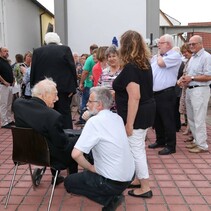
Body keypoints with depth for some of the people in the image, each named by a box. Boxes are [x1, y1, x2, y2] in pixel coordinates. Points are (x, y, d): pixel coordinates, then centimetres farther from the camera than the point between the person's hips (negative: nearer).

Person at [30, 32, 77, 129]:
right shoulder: (65, 49, 0)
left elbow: (33, 72, 5)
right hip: (63, 88, -1)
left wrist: (33, 87, 11)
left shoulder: (37, 51, 4)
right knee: (64, 113, 5)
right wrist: (72, 88, -2)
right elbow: (72, 69, -4)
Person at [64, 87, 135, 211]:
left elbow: (76, 154, -23)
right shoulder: (117, 118, 4)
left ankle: (110, 199, 0)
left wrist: (90, 168, -7)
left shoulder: (94, 121, -19)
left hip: (114, 182, -7)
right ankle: (113, 194, 14)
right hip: (129, 175, 8)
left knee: (69, 182, 11)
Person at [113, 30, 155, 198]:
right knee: (138, 148, 20)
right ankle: (139, 179, 33)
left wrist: (129, 123, -23)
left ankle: (145, 188, 12)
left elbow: (134, 98, -26)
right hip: (146, 111, 10)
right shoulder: (145, 64, 8)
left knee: (136, 150, 1)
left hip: (136, 114, -10)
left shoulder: (130, 68, -21)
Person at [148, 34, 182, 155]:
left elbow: (161, 63, -22)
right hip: (154, 93, 8)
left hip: (166, 94, -8)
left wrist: (159, 54, -2)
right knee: (157, 120, 17)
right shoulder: (155, 57, 15)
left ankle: (171, 146, 9)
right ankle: (160, 141, 32)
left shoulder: (175, 55, -8)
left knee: (168, 121, -1)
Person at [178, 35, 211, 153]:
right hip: (190, 89, 9)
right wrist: (185, 79, 5)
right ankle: (196, 141, 27)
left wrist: (191, 78, -16)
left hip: (200, 90, -9)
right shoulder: (192, 58, 18)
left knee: (199, 119, -6)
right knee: (191, 118, 15)